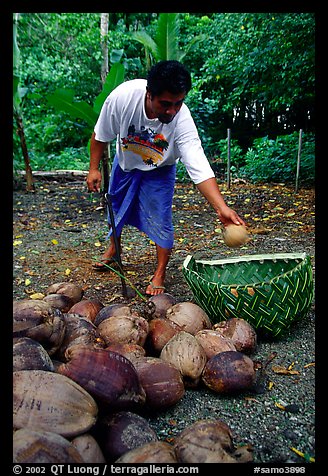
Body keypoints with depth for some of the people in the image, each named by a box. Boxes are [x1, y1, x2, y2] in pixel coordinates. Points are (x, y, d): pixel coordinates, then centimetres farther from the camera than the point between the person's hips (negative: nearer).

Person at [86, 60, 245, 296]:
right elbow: (101, 135, -16)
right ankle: (114, 249, 47)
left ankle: (160, 275, 13)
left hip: (159, 170, -2)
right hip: (125, 161, 3)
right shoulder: (123, 96, -34)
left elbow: (199, 168, -44)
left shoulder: (182, 120, -37)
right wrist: (94, 168, -13)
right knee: (115, 207, 18)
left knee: (160, 220, -8)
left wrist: (222, 207, -56)